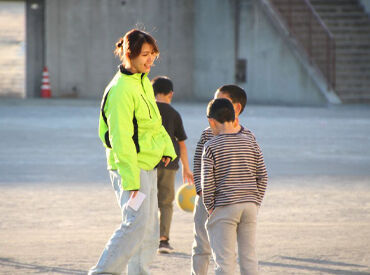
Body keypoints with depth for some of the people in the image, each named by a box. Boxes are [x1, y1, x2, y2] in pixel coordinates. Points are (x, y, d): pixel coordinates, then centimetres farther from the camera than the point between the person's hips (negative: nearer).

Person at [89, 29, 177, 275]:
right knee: (136, 223, -17)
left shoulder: (144, 82, 11)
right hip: (129, 166, -10)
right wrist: (131, 180, -24)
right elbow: (121, 139, -21)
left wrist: (167, 147, 7)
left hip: (147, 165, 10)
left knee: (150, 227, 10)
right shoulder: (121, 90, -18)